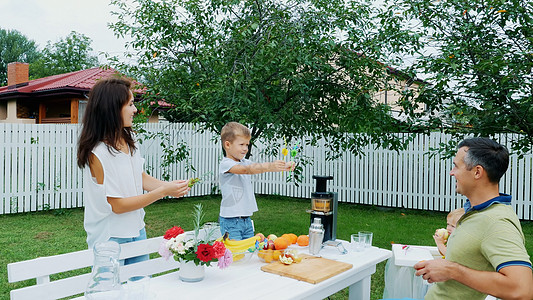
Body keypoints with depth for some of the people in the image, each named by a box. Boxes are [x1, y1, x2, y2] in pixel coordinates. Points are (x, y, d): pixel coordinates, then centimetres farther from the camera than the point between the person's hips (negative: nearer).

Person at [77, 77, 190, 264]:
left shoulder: (128, 140, 1)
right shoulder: (98, 153, -22)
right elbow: (118, 205, -19)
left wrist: (170, 185, -9)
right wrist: (163, 192, -21)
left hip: (137, 231, 7)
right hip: (110, 239, -7)